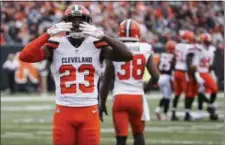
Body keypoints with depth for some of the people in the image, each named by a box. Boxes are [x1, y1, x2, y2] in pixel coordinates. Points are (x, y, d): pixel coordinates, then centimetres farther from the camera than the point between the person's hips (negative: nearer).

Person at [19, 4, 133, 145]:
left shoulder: (97, 45, -1)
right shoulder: (56, 45, -3)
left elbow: (127, 55, -14)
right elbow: (25, 56, -16)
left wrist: (102, 36, -22)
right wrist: (49, 34, -22)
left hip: (89, 111, 0)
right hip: (64, 111, 0)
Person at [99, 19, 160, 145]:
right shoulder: (145, 50, 1)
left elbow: (107, 80, 3)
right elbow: (156, 76, -4)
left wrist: (102, 103, 12)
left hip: (120, 97, -1)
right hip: (137, 97, 1)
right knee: (138, 134, 20)